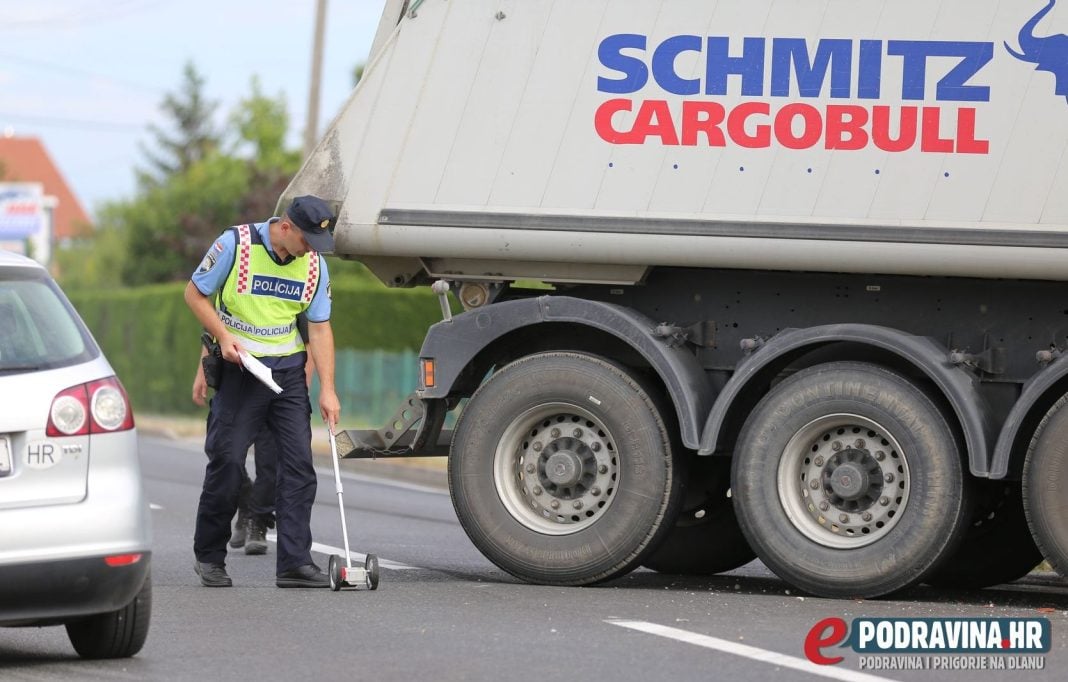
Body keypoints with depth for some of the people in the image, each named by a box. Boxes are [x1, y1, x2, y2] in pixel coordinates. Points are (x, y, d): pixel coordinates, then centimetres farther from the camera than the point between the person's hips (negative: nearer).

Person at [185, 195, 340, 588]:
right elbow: (195, 294, -3)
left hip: (288, 369, 4)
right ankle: (209, 557, 10)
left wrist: (327, 389, -3)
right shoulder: (236, 244, -10)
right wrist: (224, 337, -16)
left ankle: (294, 562, -5)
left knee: (298, 461, -5)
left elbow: (319, 328, 4)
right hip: (239, 367, -4)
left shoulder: (314, 264, 2)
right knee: (227, 459, -5)